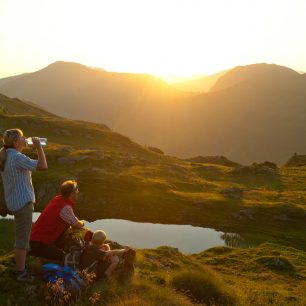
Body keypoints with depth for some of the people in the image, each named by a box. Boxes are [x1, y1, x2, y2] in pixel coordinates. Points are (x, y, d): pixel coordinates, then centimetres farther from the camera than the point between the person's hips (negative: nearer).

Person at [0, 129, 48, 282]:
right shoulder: (16, 157, -21)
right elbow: (43, 166, -22)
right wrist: (38, 146, -14)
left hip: (14, 201, 10)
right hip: (23, 202, -10)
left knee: (21, 236, 22)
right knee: (22, 238, -1)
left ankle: (20, 265, 35)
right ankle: (21, 273, 8)